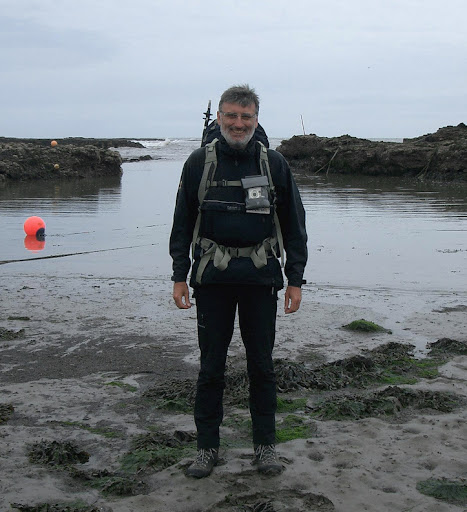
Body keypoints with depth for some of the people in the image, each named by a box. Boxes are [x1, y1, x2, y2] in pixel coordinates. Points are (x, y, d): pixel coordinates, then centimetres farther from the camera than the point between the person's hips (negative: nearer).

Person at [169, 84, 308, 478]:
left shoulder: (274, 164, 4)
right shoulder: (200, 162, 3)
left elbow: (294, 226, 8)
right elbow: (182, 224, 8)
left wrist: (295, 280, 3)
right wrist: (180, 276, 2)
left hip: (260, 278, 0)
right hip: (212, 278, 0)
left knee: (262, 364, 8)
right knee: (211, 365, 6)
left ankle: (265, 444, 22)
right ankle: (207, 446, 18)